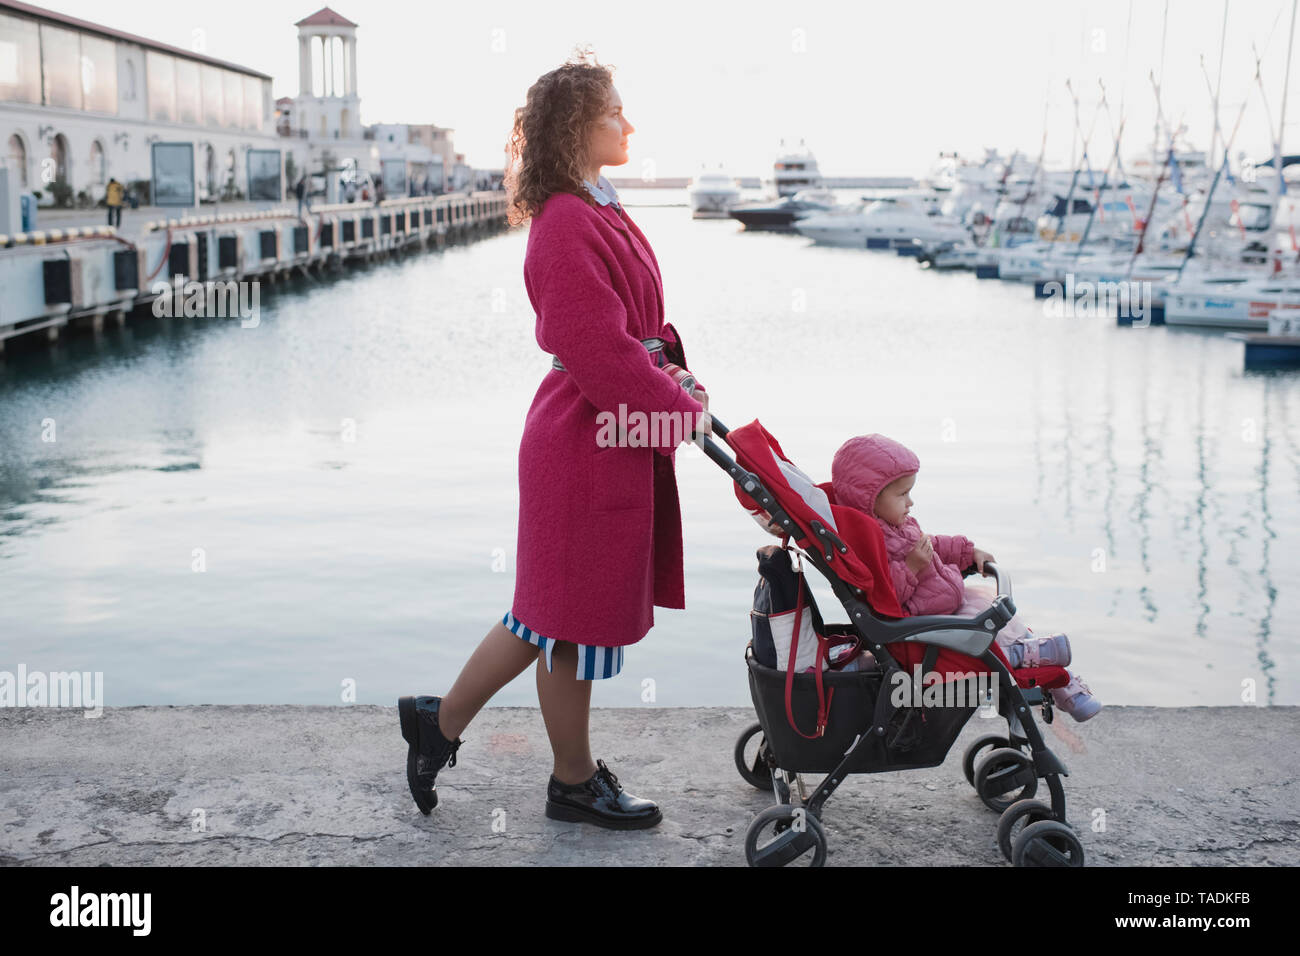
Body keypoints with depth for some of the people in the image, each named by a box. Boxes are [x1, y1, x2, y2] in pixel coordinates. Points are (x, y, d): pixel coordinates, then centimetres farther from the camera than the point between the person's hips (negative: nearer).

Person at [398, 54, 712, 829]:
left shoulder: (601, 213, 14)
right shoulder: (566, 226, -19)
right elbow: (599, 354, -23)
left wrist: (670, 362, 2)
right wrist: (682, 410, -14)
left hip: (614, 438, 10)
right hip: (587, 447, -10)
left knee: (553, 611, 18)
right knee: (577, 619, 6)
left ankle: (443, 722, 31)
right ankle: (575, 783, 24)